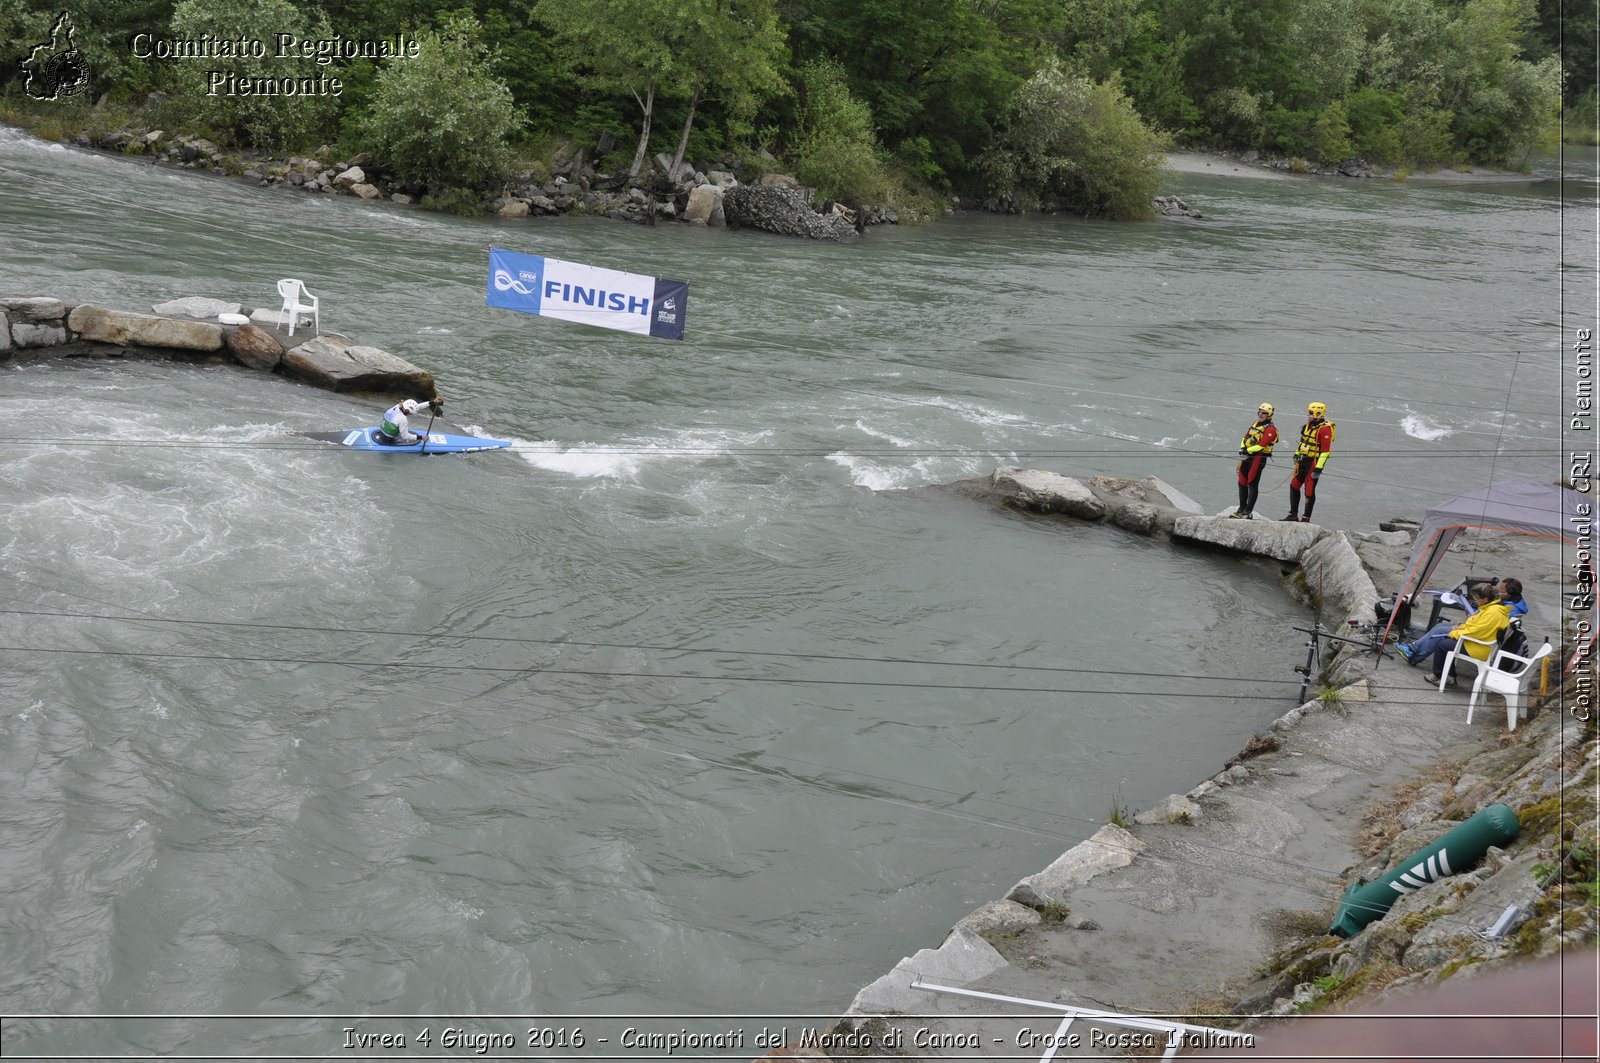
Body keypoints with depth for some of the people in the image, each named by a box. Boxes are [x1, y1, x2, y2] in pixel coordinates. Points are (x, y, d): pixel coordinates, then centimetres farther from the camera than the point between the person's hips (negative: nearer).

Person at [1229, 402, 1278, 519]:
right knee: (1242, 483, 10)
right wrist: (1242, 448, -2)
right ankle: (1241, 509, 19)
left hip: (1259, 458, -8)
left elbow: (1261, 445, -19)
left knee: (1252, 484, -6)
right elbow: (1245, 437, 16)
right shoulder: (1255, 424, 17)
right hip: (1247, 457, 8)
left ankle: (1248, 511, -3)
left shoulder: (1270, 429, -10)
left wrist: (1248, 450, -19)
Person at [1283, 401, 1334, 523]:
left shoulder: (1325, 429, -17)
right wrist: (1297, 454, 25)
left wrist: (1318, 469, -24)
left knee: (1309, 491, -3)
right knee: (1294, 486, 11)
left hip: (1314, 462, -9)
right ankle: (1293, 515, 19)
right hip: (1303, 460, 9)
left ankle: (1306, 518, 5)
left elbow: (1325, 451, -21)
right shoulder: (1309, 425, 11)